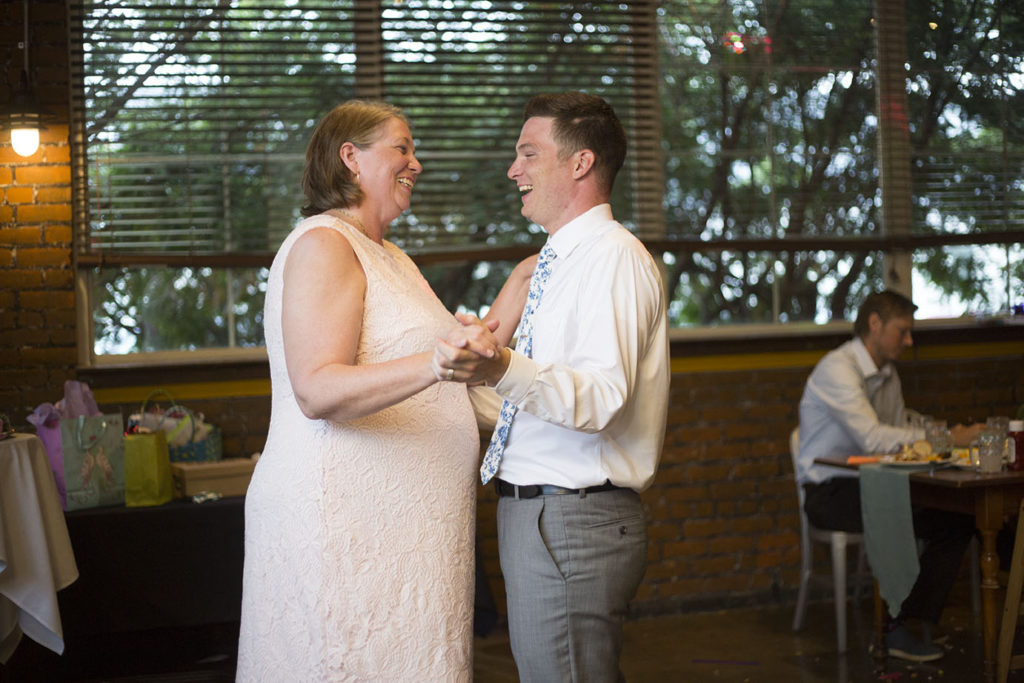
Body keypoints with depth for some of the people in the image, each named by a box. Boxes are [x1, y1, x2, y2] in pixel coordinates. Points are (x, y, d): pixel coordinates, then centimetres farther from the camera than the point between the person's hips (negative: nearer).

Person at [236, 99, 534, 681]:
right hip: (344, 519, -9)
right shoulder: (322, 245, -10)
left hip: (403, 524, 9)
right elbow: (317, 391, -22)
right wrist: (433, 365, -34)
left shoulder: (392, 258, 22)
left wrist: (524, 280, 15)